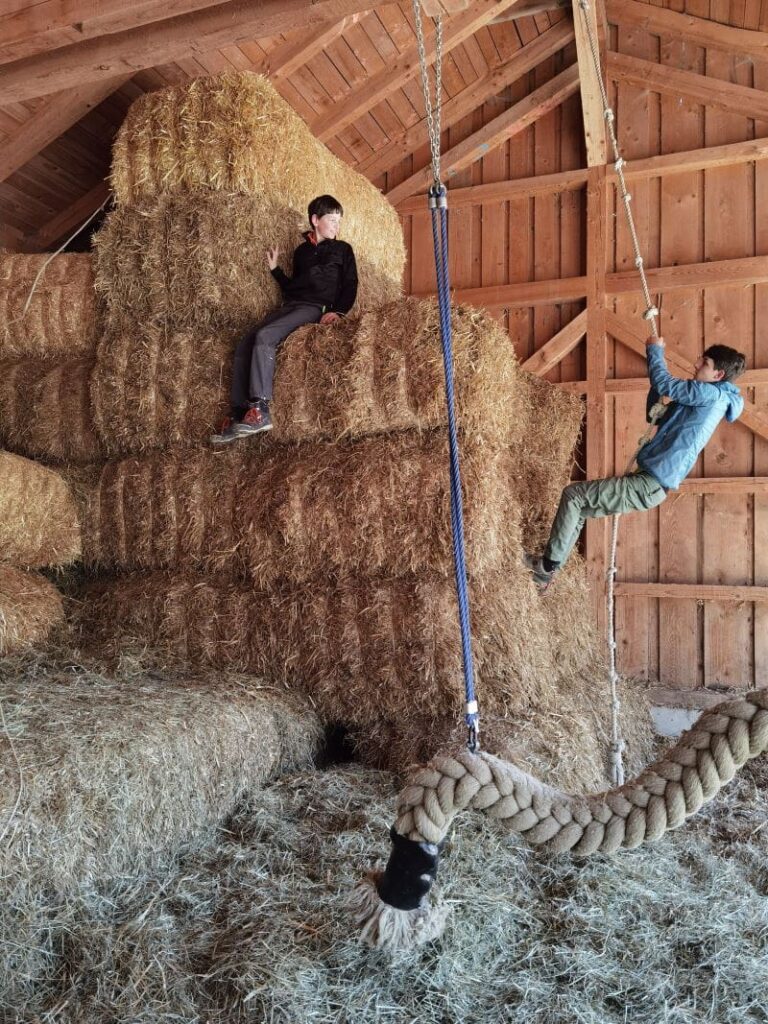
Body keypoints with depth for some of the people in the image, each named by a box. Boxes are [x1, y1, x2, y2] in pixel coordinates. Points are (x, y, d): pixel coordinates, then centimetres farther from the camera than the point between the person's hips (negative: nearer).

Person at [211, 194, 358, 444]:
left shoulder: (342, 250, 10)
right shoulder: (301, 251, 23)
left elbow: (350, 286, 3)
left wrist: (338, 311, -13)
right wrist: (275, 269, 16)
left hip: (315, 308, -6)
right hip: (290, 306, 6)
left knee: (264, 337, -30)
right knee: (244, 346, -14)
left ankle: (260, 412, -34)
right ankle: (237, 417, -17)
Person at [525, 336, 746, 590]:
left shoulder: (712, 394, -11)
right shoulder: (704, 401, 19)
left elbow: (664, 384, -13)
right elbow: (653, 414, 22)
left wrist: (655, 349, 5)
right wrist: (656, 358, 14)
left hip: (649, 486, -10)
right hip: (649, 482, 10)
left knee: (573, 495, -7)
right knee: (577, 509, 13)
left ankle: (548, 564, 1)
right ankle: (545, 573, 16)